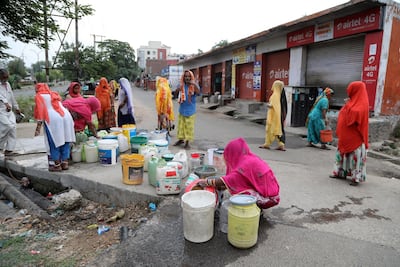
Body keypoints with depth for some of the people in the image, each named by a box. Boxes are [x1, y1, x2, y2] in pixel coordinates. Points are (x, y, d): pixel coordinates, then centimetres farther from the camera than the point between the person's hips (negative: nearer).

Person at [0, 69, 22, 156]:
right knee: (9, 126, -19)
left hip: (9, 111, 6)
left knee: (13, 128, -3)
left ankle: (8, 150, 4)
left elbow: (12, 97, 21)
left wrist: (16, 107, 26)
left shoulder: (7, 84, 12)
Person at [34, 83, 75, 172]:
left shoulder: (39, 96, 11)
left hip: (53, 119, -5)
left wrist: (38, 127, 0)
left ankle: (57, 165, 5)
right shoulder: (54, 94, 28)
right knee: (65, 141, 10)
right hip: (66, 116, 5)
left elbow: (40, 111, 1)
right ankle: (65, 163, 15)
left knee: (54, 142, 2)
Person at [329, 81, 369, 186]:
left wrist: (348, 105, -15)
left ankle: (356, 177, 0)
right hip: (346, 135, 9)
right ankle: (340, 172, 22)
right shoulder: (354, 101, 14)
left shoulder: (362, 103, -11)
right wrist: (347, 105, 6)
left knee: (355, 155, -5)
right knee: (342, 153, 13)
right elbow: (345, 114, 19)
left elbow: (354, 114, -26)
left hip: (355, 136, -9)